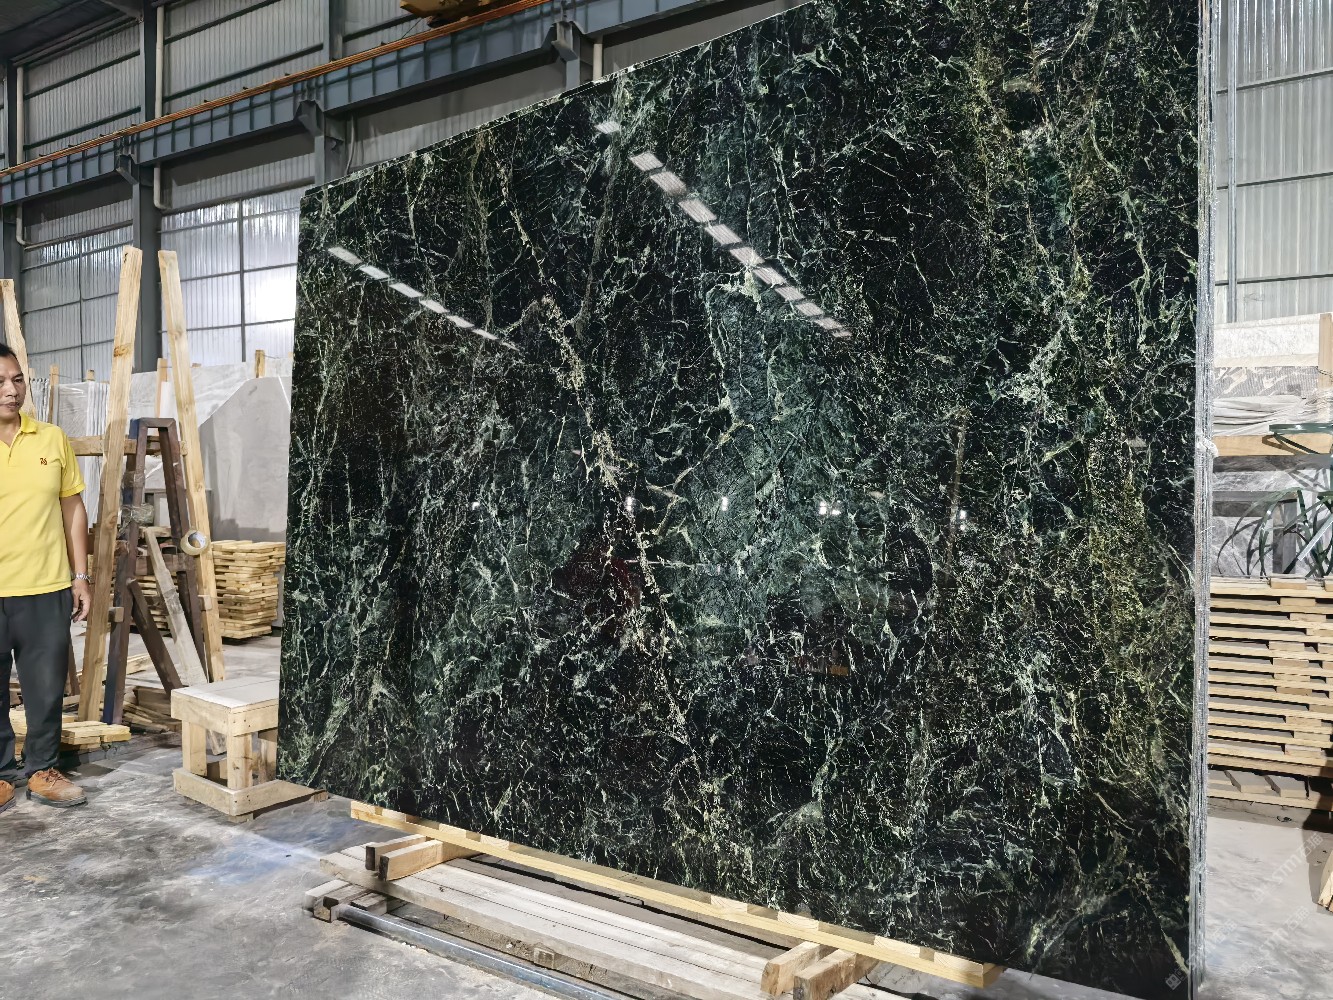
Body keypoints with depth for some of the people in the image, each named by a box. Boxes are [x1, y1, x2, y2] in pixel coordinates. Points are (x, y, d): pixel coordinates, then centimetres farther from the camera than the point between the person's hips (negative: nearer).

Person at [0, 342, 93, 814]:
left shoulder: (53, 439, 3)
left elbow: (73, 508, 9)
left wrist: (80, 576, 6)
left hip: (47, 590, 2)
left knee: (47, 687, 10)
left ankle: (43, 770, 26)